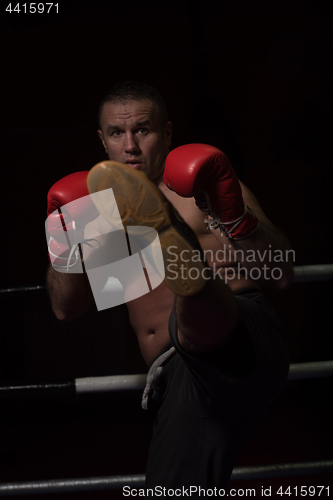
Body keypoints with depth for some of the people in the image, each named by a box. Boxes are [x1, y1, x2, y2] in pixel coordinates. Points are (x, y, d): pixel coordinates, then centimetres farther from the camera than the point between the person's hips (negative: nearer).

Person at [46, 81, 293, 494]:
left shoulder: (200, 191, 10)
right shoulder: (106, 212, 24)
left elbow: (281, 276, 2)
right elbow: (66, 306, 19)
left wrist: (236, 220, -17)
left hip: (242, 331, -6)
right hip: (175, 380, 6)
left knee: (201, 320, -40)